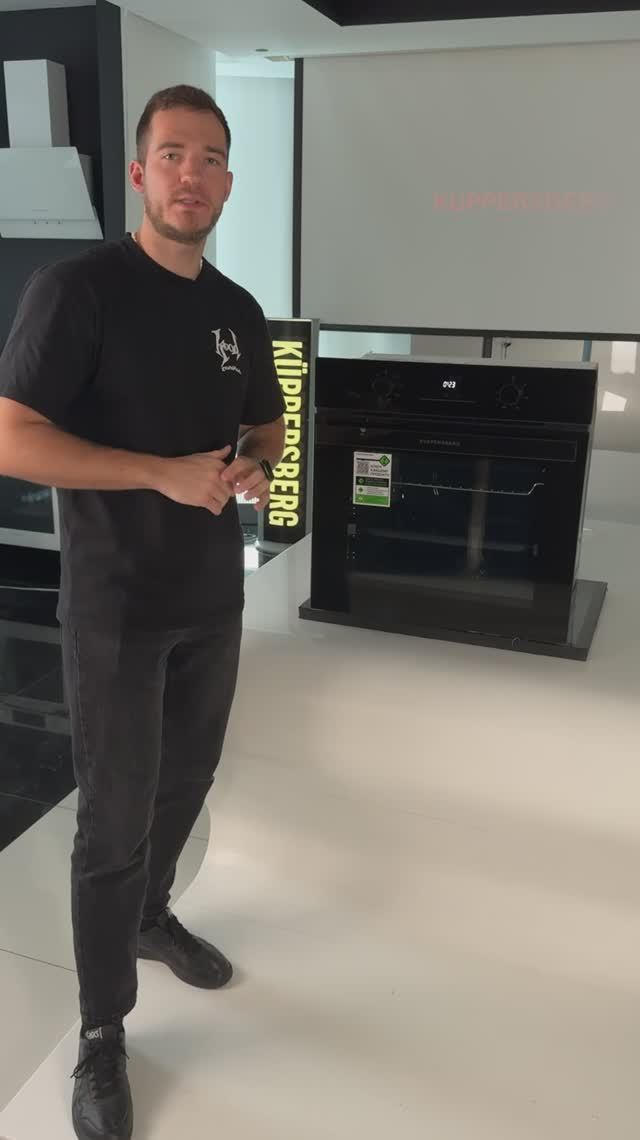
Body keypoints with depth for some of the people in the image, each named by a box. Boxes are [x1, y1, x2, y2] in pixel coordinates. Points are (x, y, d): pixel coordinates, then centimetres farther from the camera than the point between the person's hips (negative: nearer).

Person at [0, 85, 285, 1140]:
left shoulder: (239, 311, 8)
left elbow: (266, 425, 19)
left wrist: (256, 470, -5)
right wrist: (168, 474, -23)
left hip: (214, 597, 6)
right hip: (115, 607, -6)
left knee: (186, 783, 20)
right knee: (115, 819, 3)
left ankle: (151, 916, 48)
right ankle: (102, 1037, 23)